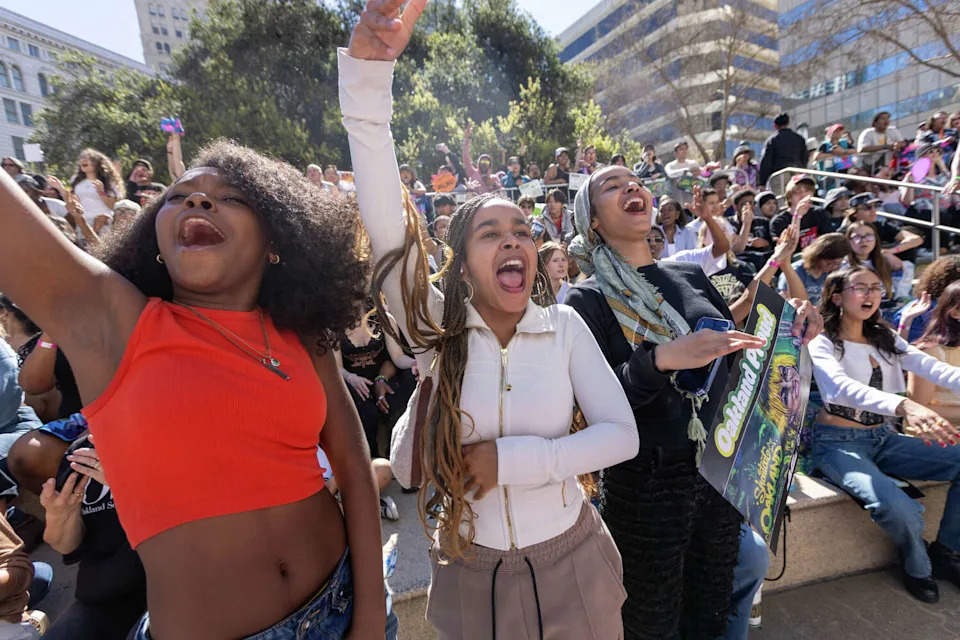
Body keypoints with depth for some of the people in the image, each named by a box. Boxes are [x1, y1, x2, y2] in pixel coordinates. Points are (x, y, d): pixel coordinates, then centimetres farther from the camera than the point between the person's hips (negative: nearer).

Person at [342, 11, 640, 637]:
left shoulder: (565, 325, -10)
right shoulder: (436, 327, -13)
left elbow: (622, 434, -12)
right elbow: (384, 223, -25)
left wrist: (510, 459, -22)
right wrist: (369, 68, -31)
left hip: (572, 561, 1)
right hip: (470, 571, 0)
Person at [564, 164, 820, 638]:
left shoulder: (690, 276, 6)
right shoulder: (588, 299, -11)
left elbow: (736, 354, 15)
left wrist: (786, 330, -2)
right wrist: (662, 360, -32)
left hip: (721, 471, 5)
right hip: (646, 485, -5)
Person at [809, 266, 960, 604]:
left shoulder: (886, 339, 10)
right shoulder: (823, 344, -10)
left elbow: (932, 367, -8)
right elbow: (844, 387, -30)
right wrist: (905, 405, -47)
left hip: (883, 438, 7)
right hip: (840, 443, -7)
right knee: (898, 507, -30)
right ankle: (917, 565, 7)